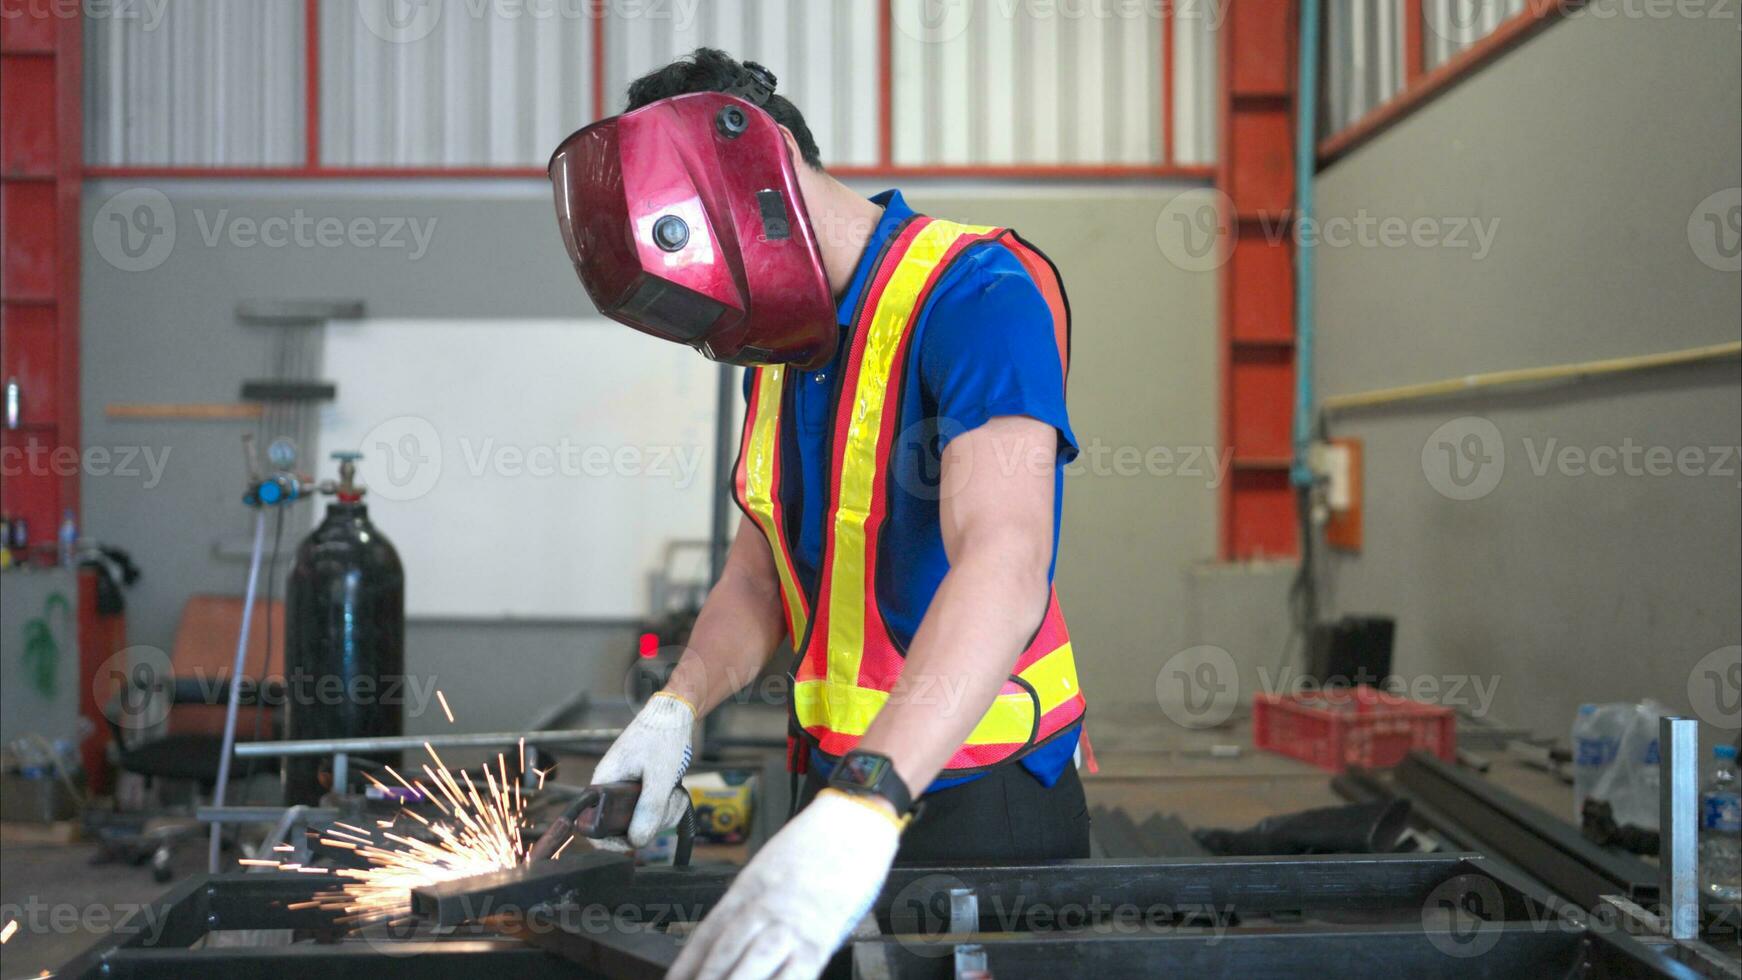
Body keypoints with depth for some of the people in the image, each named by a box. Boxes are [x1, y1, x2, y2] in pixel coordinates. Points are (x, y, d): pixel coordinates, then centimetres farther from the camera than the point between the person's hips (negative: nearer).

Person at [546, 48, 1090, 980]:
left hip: (980, 799, -7)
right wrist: (675, 708, -7)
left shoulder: (976, 292, -19)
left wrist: (864, 810, -45)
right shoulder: (782, 351, 9)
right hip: (839, 795, 7)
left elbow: (1004, 561, -34)